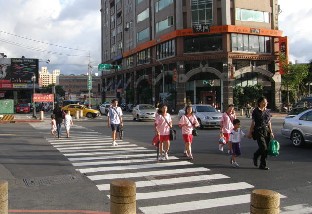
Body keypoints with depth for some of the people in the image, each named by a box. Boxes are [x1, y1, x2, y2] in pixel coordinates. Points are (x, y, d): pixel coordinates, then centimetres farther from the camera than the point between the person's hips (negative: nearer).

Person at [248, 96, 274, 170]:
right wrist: (250, 132, -2)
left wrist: (271, 132, 10)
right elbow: (253, 122, -1)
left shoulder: (267, 111, 12)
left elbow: (269, 122, 16)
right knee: (263, 147, -14)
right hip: (259, 131, -5)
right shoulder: (255, 111, -2)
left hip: (266, 131, 5)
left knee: (265, 149, 3)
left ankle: (262, 165, 13)